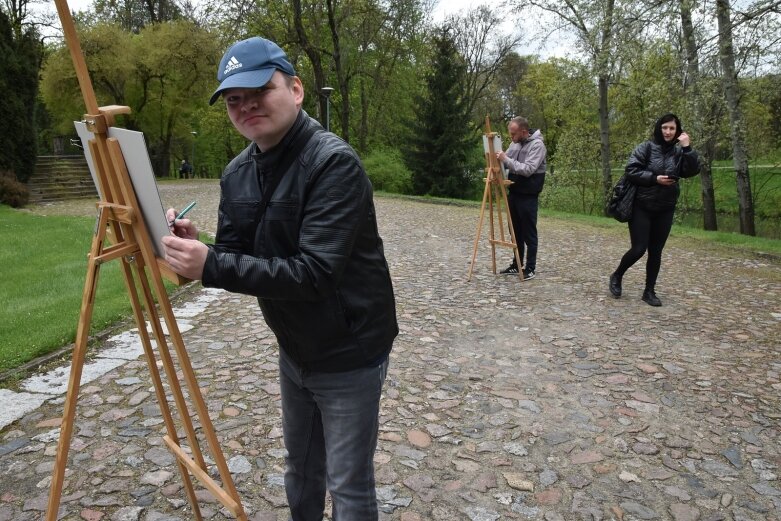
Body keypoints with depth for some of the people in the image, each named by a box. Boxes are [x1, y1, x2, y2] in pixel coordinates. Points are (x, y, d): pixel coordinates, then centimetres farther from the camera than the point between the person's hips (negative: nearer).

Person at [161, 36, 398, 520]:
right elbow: (237, 260, 3)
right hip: (293, 350, 7)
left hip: (349, 354, -7)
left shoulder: (334, 162, -24)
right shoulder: (237, 173, 1)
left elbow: (314, 273, -31)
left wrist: (211, 266, -33)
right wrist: (195, 249, -17)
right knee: (301, 467, 26)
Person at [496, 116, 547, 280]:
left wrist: (506, 159, -25)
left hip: (528, 196, -8)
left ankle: (530, 268, 7)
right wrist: (498, 159, -3)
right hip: (514, 192, 8)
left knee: (529, 233, -1)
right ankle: (516, 265, 24)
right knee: (516, 231, 14)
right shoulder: (516, 143, 10)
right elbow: (505, 163, 19)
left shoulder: (537, 145, -14)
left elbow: (528, 169, -24)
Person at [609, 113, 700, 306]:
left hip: (665, 210, 4)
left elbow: (692, 171, -7)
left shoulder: (678, 152, 5)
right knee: (639, 249, -6)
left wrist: (688, 148, -15)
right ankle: (617, 276, 19)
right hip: (642, 207, -3)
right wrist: (654, 178, -19)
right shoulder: (645, 147, -5)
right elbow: (631, 171, -11)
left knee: (656, 252, 6)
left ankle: (649, 291, 16)